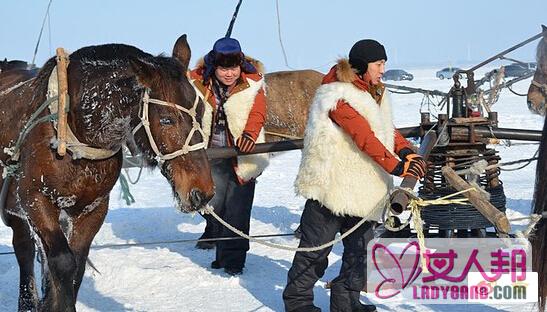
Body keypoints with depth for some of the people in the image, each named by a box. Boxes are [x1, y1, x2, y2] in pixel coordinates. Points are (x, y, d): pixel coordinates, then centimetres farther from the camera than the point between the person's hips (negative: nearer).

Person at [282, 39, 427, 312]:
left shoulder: (373, 93, 13)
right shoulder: (338, 95, -19)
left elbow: (386, 128, 12)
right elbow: (364, 137, -25)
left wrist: (406, 151, -7)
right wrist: (395, 166, -28)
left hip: (363, 186, 9)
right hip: (332, 185, -9)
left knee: (360, 248, 12)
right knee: (316, 246, 0)